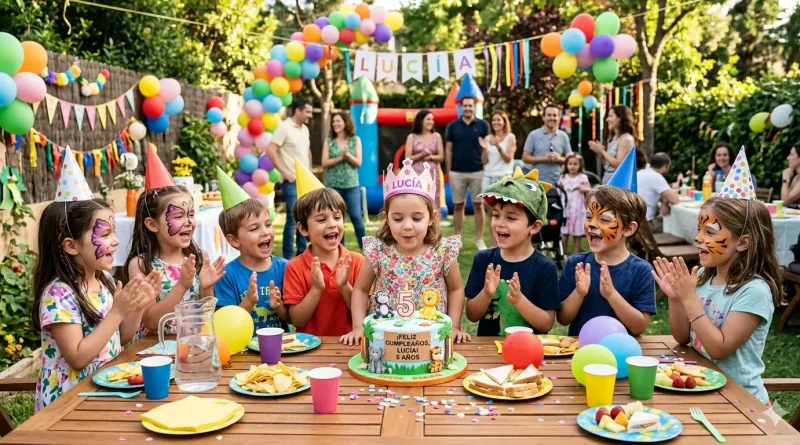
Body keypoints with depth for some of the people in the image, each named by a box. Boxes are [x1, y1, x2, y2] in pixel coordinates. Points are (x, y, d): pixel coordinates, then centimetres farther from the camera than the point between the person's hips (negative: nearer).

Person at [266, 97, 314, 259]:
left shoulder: (305, 129, 13)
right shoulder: (284, 127, -10)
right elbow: (270, 150, -16)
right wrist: (284, 172, -15)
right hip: (292, 181, -8)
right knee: (293, 219, -6)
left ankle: (302, 252, 23)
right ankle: (288, 257, 3)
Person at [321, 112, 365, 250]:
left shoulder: (355, 140, 4)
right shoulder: (329, 141, 4)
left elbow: (358, 162, -1)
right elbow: (324, 163, -3)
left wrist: (347, 155, -18)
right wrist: (340, 157, -15)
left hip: (351, 184, -1)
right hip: (333, 185, 1)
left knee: (356, 217, -2)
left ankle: (364, 248, 9)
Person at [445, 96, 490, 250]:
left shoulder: (483, 125, 2)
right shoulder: (453, 126, 3)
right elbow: (448, 149, 6)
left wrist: (487, 169, -2)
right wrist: (449, 171, 2)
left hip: (477, 172, 0)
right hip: (457, 172, 1)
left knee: (478, 205, 4)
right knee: (458, 205, 7)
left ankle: (480, 240, 11)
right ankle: (457, 238, 16)